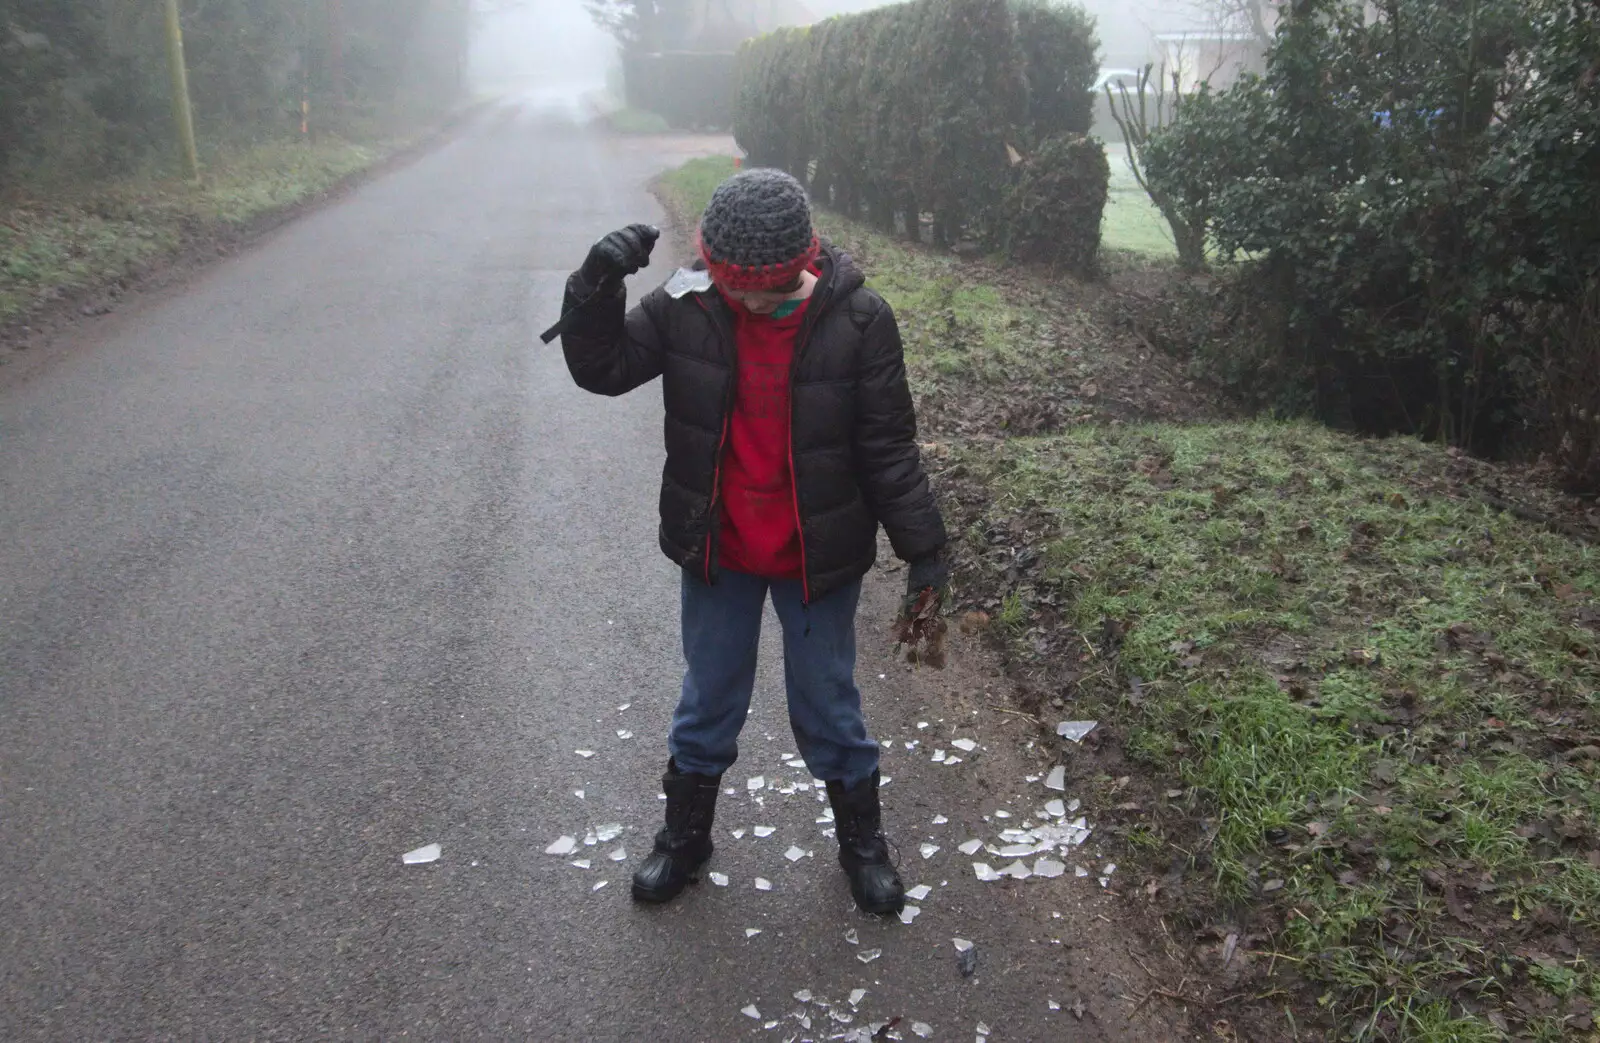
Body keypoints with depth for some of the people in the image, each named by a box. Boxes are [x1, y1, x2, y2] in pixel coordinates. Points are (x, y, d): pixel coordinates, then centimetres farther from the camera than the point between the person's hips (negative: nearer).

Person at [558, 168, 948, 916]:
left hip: (817, 558, -2)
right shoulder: (688, 307, -12)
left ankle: (862, 842, 37)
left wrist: (923, 548, -6)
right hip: (717, 552, 2)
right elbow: (601, 368, -7)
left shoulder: (858, 320, -17)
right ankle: (684, 837, 40)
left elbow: (888, 446, -10)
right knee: (708, 703, 18)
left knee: (827, 707, 14)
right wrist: (597, 287, -24)